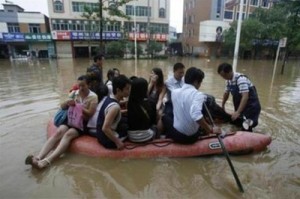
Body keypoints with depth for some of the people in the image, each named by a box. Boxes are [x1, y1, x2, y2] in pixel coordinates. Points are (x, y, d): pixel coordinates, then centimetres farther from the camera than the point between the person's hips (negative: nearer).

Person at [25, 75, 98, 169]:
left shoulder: (93, 97, -5)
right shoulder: (75, 93, 10)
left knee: (68, 134, -33)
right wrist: (67, 102, -11)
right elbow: (62, 106, 13)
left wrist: (77, 106, -13)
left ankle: (47, 160, -47)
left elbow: (90, 114, -12)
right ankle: (38, 157, -38)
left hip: (83, 123, -4)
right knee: (59, 132, -26)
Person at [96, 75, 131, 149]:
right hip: (108, 140, -9)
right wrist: (117, 142, -22)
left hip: (102, 135, 9)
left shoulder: (108, 98, -1)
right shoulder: (114, 106, -28)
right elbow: (105, 128, -32)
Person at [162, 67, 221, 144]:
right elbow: (196, 116, -35)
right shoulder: (197, 94, -17)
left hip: (176, 135, 2)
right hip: (191, 137, -2)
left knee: (165, 117, 32)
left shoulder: (174, 92, -1)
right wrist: (211, 130, -21)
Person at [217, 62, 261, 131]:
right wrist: (222, 106, 20)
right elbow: (226, 93, 16)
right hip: (240, 106, 8)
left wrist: (238, 112, -41)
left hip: (251, 107, -8)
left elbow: (245, 97, -35)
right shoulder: (228, 80, 0)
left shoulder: (241, 79, -27)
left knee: (246, 128, -19)